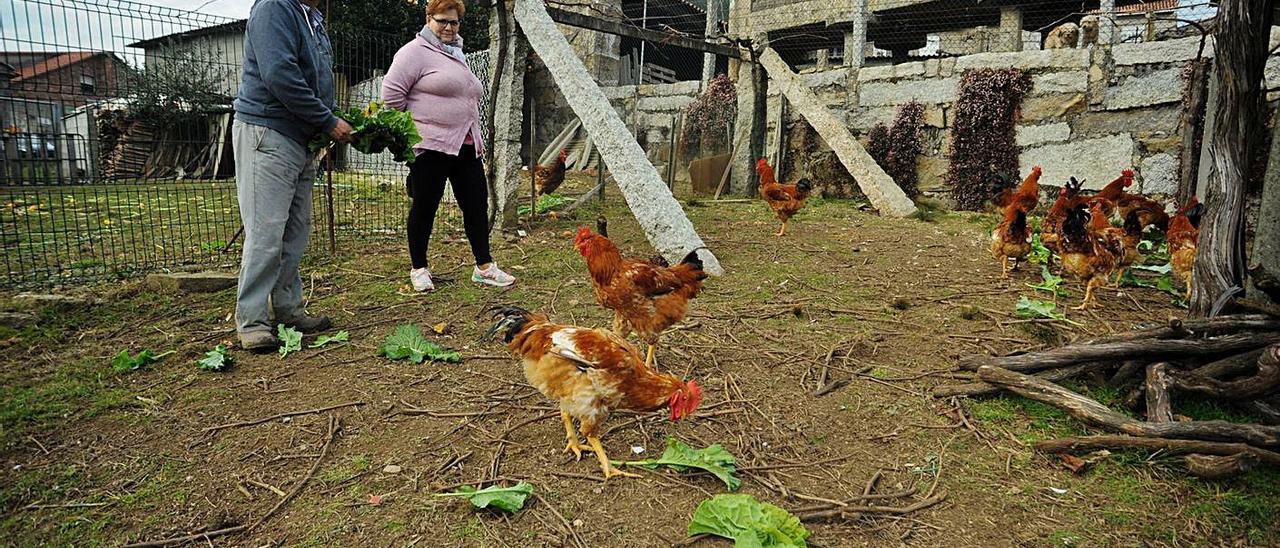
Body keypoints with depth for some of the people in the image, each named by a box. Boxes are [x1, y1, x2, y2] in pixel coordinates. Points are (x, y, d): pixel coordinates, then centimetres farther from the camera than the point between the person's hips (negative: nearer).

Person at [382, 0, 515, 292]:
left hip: (466, 146, 8)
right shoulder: (416, 51, -4)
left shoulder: (458, 54, 21)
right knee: (425, 207, 3)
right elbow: (391, 91, -10)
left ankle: (484, 267, 14)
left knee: (477, 205, 6)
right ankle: (419, 269, 16)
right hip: (432, 146, -7)